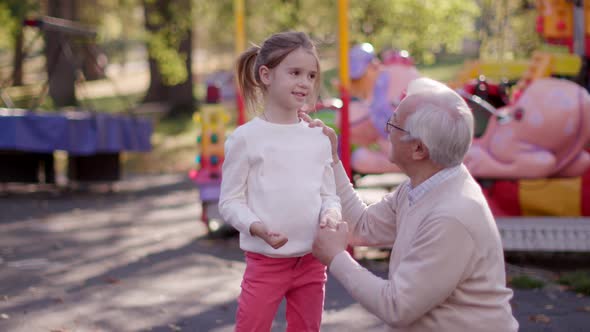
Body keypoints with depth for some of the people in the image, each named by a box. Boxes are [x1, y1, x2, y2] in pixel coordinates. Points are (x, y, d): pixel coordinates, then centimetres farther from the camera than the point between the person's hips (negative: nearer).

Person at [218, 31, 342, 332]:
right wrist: (258, 228, -25)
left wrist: (330, 215, -13)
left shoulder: (318, 138, 4)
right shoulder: (245, 138, -8)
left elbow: (329, 195, 10)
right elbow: (230, 201, -7)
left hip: (312, 260, 4)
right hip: (265, 261, -4)